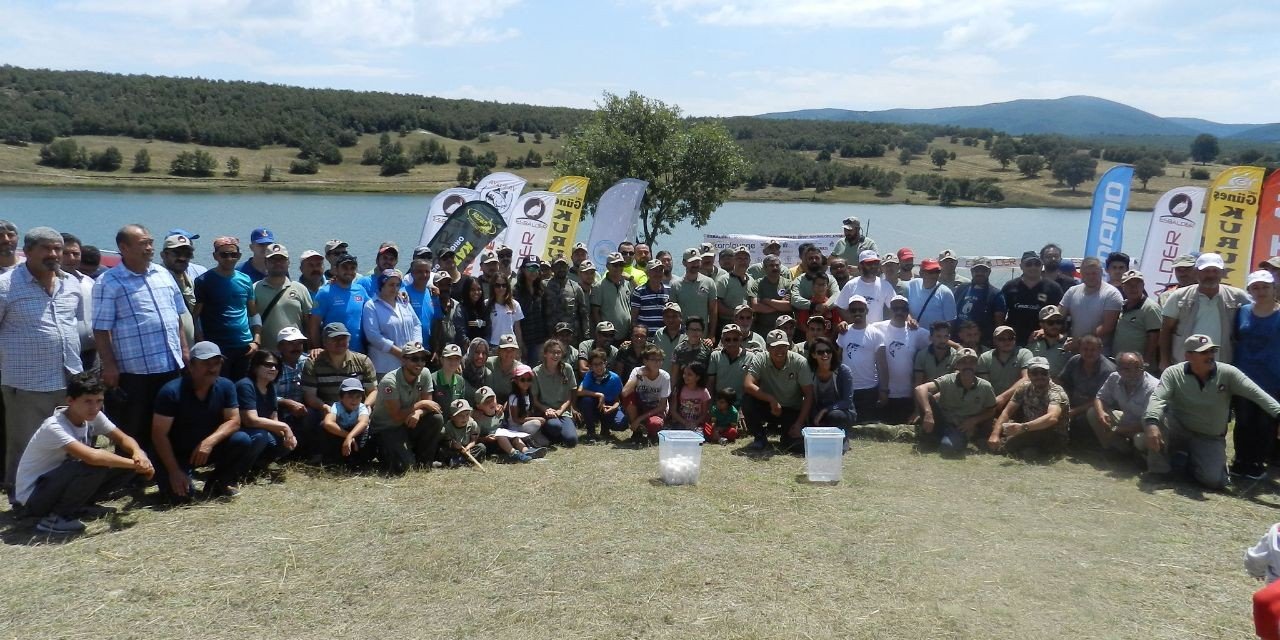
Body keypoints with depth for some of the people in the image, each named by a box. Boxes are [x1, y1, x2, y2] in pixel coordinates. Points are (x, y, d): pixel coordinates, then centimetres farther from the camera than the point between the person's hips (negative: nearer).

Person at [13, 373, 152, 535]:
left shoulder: (93, 416, -6)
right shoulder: (53, 427, -28)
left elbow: (123, 439, -2)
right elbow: (92, 456, -42)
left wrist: (138, 454, -25)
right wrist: (134, 464, -34)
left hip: (63, 485, 8)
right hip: (32, 498, -8)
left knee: (133, 454, -7)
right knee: (95, 466, -35)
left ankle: (78, 503, 5)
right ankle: (56, 518, -14)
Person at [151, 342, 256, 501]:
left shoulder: (226, 386, -9)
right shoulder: (171, 391, -21)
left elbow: (233, 421, -12)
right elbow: (159, 434, -20)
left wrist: (209, 442, -30)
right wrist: (174, 471, -24)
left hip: (209, 448, 4)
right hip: (177, 453, -3)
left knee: (243, 442, -23)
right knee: (180, 494, -26)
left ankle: (218, 483, 1)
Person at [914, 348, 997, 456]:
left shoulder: (985, 387, -8)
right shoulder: (948, 381, -14)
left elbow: (991, 411, 8)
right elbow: (920, 388, -27)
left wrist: (974, 420, -10)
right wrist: (928, 412, -41)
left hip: (961, 428, 0)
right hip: (941, 422, 0)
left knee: (949, 446, -37)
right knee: (925, 396, -28)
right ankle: (929, 437, -9)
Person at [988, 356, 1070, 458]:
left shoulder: (1056, 393, -22)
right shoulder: (1024, 388, -3)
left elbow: (1052, 418, -42)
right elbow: (1007, 412, -4)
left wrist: (1022, 427, -55)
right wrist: (995, 434, -21)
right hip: (1031, 434, 7)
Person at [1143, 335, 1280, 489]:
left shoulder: (1227, 373, -12)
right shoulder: (1173, 373, -13)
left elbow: (1256, 393, -19)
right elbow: (1158, 398, -26)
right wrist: (1151, 424, -44)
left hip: (1210, 439, 0)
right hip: (1179, 431, 0)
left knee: (1214, 480, -21)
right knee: (1156, 417, -31)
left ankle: (1192, 462, 16)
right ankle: (1159, 468, -9)